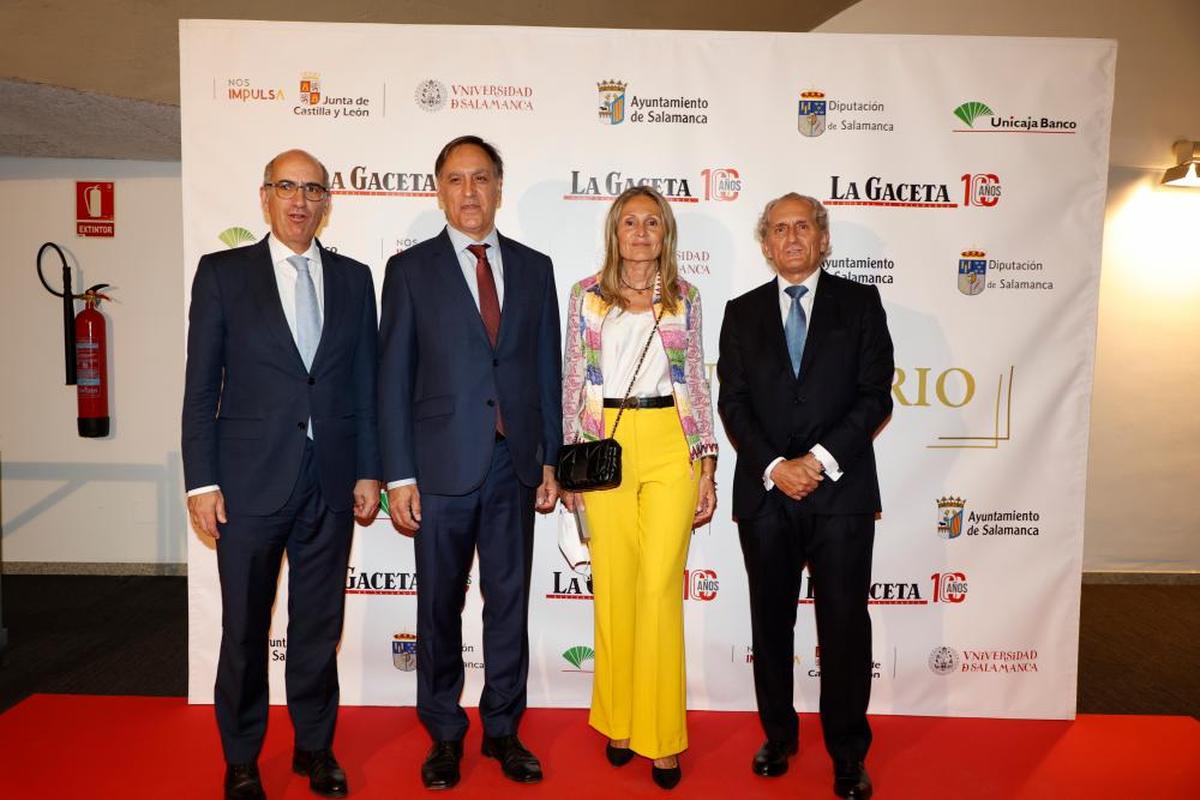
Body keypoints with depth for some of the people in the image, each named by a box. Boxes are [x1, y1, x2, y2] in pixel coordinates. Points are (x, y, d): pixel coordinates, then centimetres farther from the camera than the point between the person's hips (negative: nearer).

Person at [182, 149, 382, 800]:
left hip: (330, 486, 2)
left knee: (320, 625, 13)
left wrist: (369, 471, 4)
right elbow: (201, 386, -1)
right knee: (244, 630, 10)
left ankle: (315, 746, 32)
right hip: (250, 483, -2)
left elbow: (364, 384, 8)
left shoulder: (353, 278, 8)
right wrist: (202, 481, -6)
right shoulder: (222, 273, 1)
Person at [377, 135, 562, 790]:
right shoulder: (411, 269, 1)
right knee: (440, 606, 10)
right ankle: (444, 735, 28)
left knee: (509, 602, 11)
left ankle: (502, 729, 28)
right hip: (442, 464, -2)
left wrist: (550, 460, 5)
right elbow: (394, 379, -2)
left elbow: (546, 369, 8)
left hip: (515, 465, 2)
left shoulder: (534, 267, 8)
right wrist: (399, 476, -7)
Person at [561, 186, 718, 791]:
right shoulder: (587, 296, 7)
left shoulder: (685, 298, 8)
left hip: (671, 446, 0)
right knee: (613, 587, 6)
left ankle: (661, 734, 10)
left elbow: (697, 384, 8)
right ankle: (617, 719, 24)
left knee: (660, 587, -3)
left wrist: (707, 466, 4)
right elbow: (573, 383, 7)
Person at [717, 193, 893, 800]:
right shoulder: (742, 312, 10)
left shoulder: (860, 303, 5)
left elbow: (875, 396, -2)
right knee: (770, 623, 12)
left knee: (845, 627, 3)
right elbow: (732, 403, 3)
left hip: (841, 491, -2)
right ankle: (778, 736, 29)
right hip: (765, 495, 2)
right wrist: (774, 467, -10)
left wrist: (820, 459, -12)